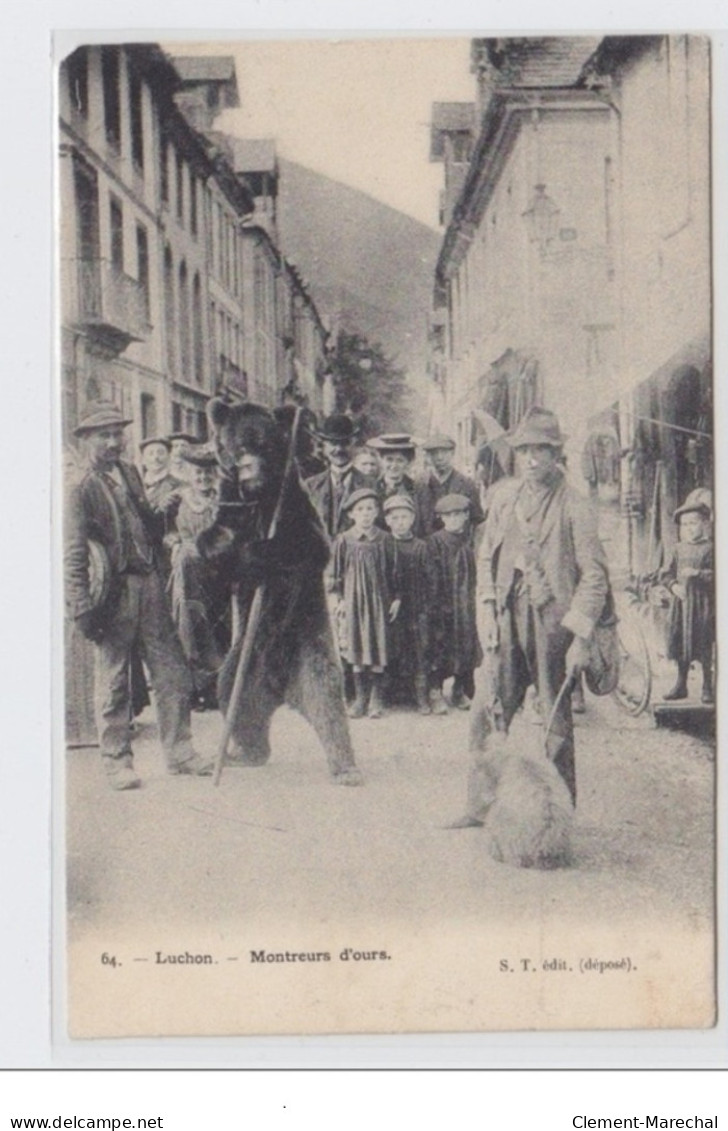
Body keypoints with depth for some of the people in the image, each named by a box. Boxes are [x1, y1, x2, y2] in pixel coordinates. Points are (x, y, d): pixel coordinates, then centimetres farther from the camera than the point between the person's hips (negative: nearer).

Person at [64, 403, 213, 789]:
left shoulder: (132, 474, 12)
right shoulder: (81, 491, -7)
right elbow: (75, 557, -11)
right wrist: (82, 609, -15)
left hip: (149, 584, 6)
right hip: (114, 592, -6)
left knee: (171, 673, 8)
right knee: (113, 681, 2)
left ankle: (179, 750, 18)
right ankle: (117, 761, 12)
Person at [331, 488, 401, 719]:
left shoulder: (385, 540, 1)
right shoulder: (344, 541, 0)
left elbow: (393, 571, 5)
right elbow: (337, 572, 5)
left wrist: (396, 598, 1)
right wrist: (341, 598, -1)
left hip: (379, 599, 0)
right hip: (354, 599, 0)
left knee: (378, 648, 0)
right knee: (356, 648, 3)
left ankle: (376, 698, 10)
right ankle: (360, 697, 13)